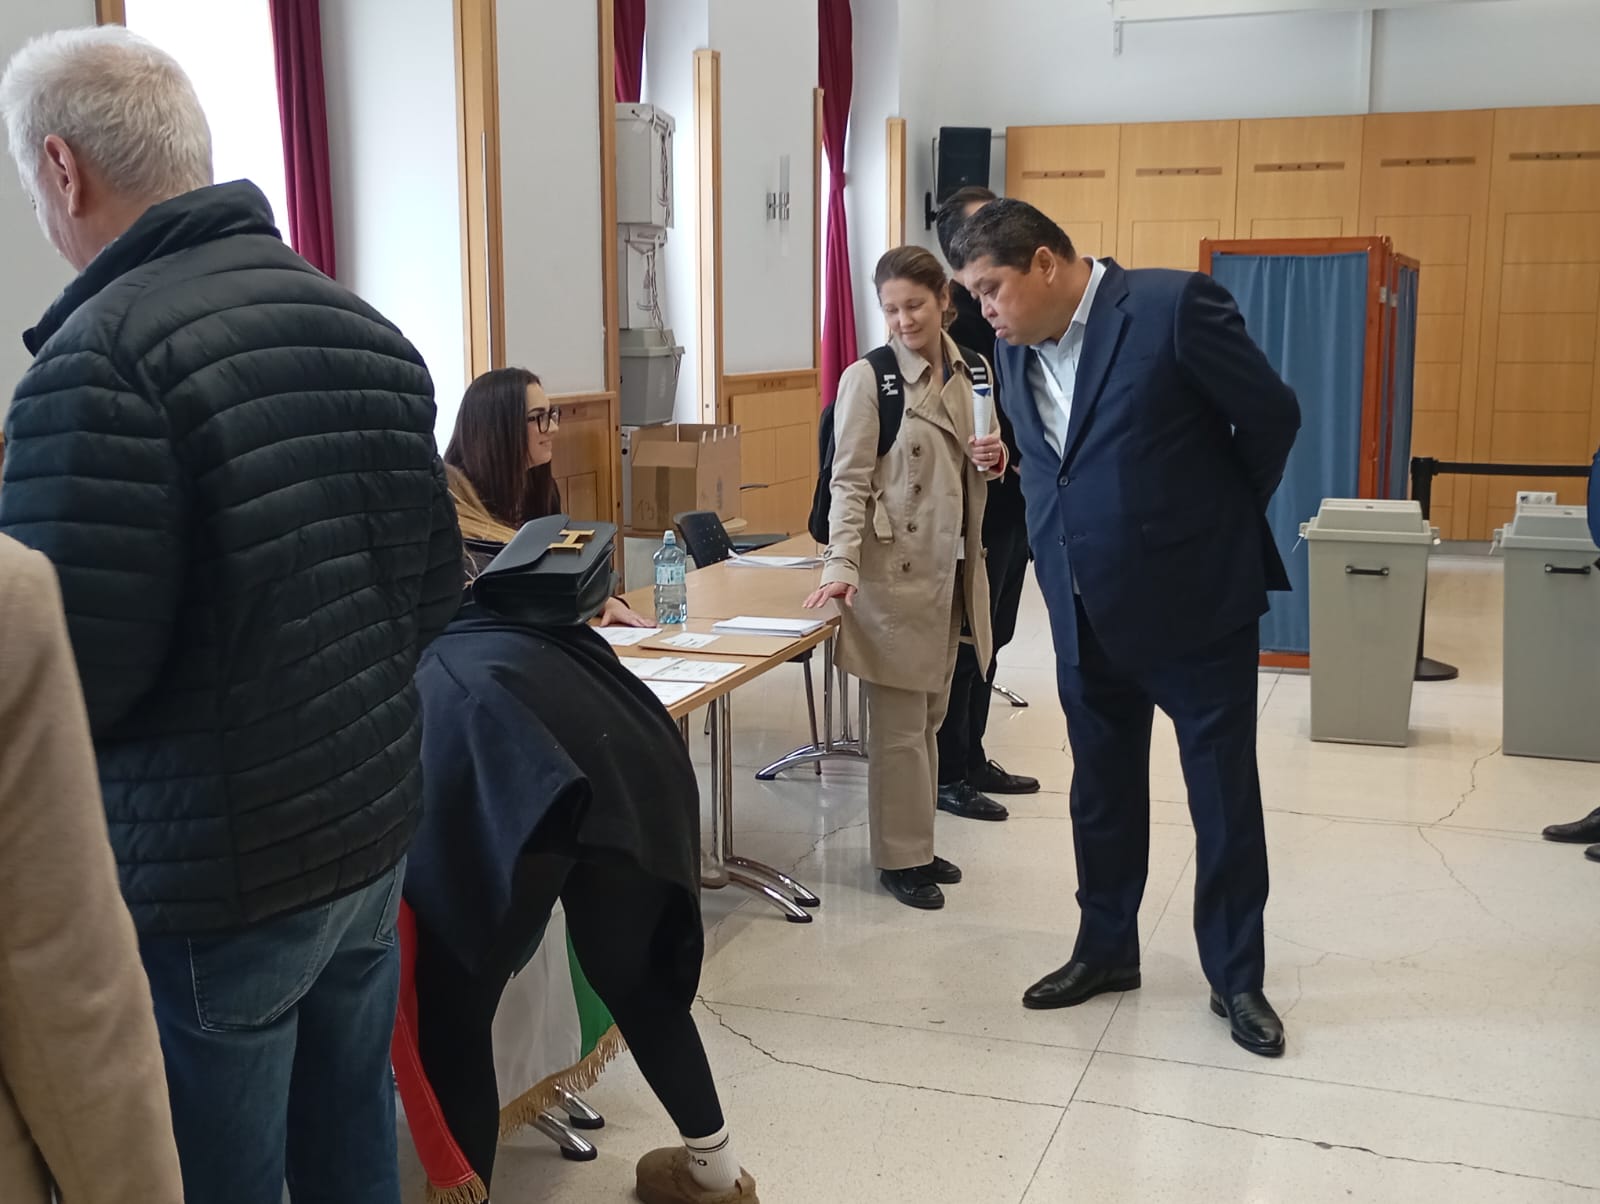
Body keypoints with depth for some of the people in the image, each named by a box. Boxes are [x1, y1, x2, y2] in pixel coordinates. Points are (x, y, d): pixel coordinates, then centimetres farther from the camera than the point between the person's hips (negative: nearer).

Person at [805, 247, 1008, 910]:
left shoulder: (969, 374, 9)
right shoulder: (867, 379, -9)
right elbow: (850, 482, -12)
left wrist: (993, 458, -4)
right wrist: (840, 566, -23)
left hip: (950, 570, 6)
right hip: (895, 569, -6)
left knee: (928, 716, 14)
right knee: (900, 724, 0)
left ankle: (918, 843, 26)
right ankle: (900, 857, 12)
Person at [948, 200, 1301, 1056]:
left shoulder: (1174, 306, -17)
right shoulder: (1015, 349, 2)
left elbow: (1272, 415, -7)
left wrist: (1215, 524, 4)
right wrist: (1061, 552, 10)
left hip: (1195, 599, -5)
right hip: (1087, 613, 6)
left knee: (1224, 797, 7)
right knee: (1101, 793, 16)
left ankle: (1235, 976, 22)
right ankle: (1106, 950, 33)